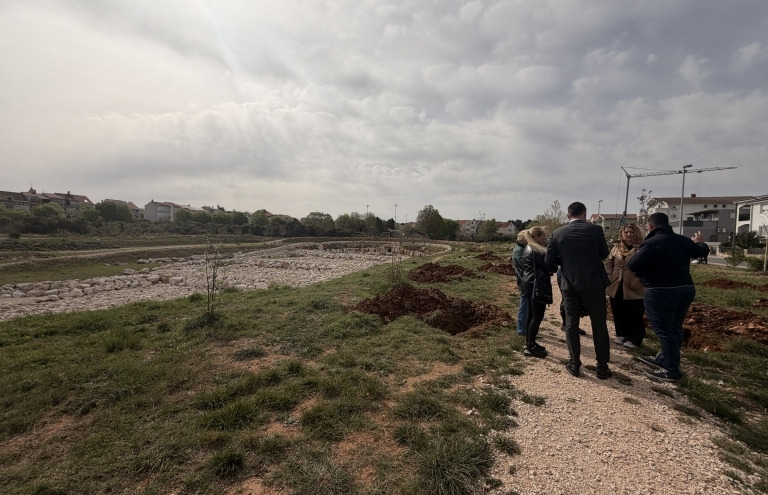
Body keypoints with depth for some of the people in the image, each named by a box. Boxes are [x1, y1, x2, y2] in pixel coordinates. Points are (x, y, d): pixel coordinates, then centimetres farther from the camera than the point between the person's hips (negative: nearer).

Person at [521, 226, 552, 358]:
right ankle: (530, 347, 1)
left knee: (531, 315, 15)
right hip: (538, 286, -10)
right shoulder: (538, 251, -16)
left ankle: (529, 343, 24)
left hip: (529, 284, 10)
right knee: (537, 317, -4)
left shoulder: (527, 249, 13)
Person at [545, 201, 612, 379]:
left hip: (569, 284, 1)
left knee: (571, 324, 11)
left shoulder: (557, 233, -3)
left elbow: (550, 261, -1)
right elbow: (604, 254, 6)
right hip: (594, 283, -1)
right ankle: (602, 367, 17)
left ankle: (574, 364, 17)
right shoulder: (595, 229, -6)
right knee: (599, 325, 10)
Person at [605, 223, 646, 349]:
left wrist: (638, 281, -18)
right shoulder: (616, 247, 8)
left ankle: (635, 339, 18)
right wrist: (610, 276, 0)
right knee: (619, 313, 15)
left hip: (633, 289, -5)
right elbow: (609, 262, 10)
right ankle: (622, 334, 31)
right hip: (616, 287, 5)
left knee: (634, 315, 5)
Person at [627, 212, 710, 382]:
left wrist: (636, 255, 0)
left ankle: (671, 370, 5)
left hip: (661, 292, -9)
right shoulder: (683, 240, 10)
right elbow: (702, 250, 29)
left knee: (664, 330, -1)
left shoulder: (652, 242, -16)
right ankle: (664, 359, 32)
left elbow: (633, 265, -23)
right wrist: (698, 242, 52)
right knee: (674, 328, 18)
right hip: (685, 288, 9)